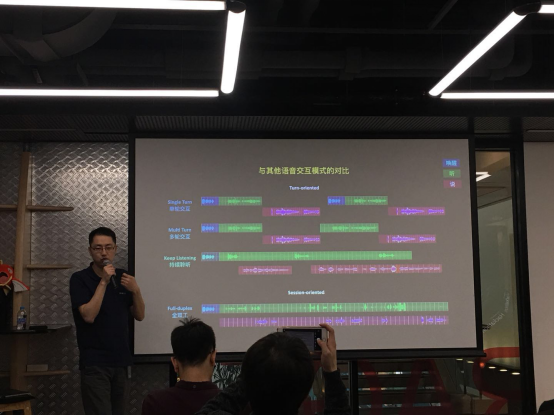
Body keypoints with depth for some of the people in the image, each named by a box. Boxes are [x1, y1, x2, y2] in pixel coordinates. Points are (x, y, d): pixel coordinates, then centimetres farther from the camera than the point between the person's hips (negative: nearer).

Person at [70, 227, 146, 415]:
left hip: (121, 360, 5)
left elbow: (139, 315, 9)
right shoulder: (80, 279, -6)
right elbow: (89, 316, -18)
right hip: (94, 363, -5)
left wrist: (136, 290, -9)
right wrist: (103, 282, -21)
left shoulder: (122, 277, 9)